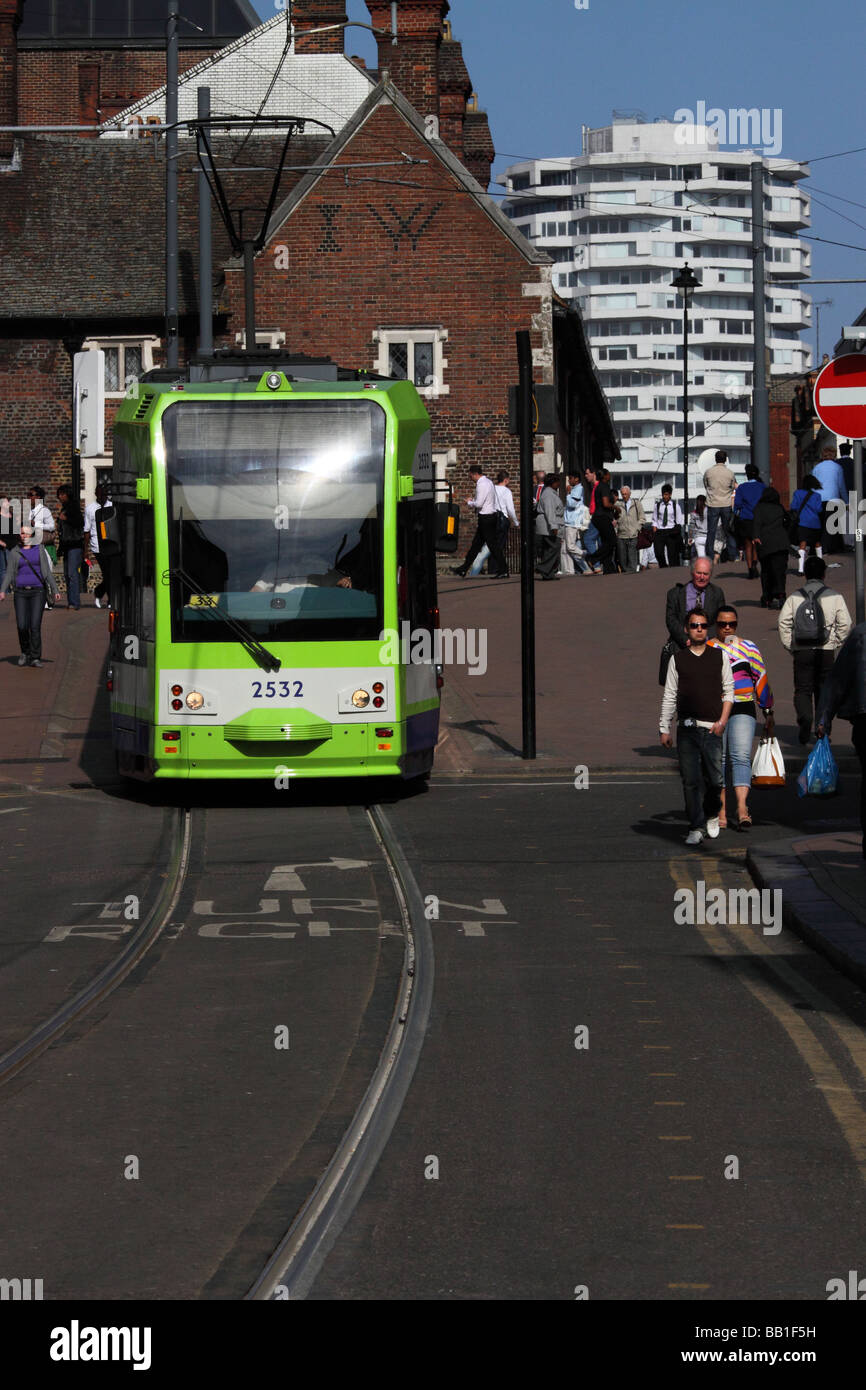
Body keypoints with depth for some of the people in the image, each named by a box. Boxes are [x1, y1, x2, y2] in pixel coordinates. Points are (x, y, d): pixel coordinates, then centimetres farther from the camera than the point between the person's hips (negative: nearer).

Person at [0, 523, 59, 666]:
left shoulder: (40, 550, 6)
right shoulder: (14, 552, 8)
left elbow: (47, 571, 4)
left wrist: (54, 590, -2)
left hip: (38, 591, -1)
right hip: (21, 592, 1)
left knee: (35, 626, -10)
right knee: (22, 626, -7)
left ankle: (35, 658, -4)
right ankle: (25, 652, 18)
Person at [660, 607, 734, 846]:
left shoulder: (720, 656, 8)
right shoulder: (677, 659, 7)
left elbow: (728, 691, 10)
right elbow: (669, 696, 9)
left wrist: (722, 721, -2)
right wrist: (664, 728, 5)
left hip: (712, 729, 0)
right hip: (687, 728, 0)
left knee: (714, 779, 0)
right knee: (691, 781, -3)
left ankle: (712, 815, 27)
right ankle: (696, 827, 3)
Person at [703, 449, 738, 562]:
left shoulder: (708, 472, -5)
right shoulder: (730, 473, -3)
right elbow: (733, 488, 9)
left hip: (712, 505, -1)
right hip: (727, 505, 1)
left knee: (711, 531, 4)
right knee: (729, 531, 9)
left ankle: (710, 555, 3)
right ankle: (732, 555, 8)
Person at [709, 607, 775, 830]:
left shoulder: (749, 649, 9)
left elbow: (761, 681, 13)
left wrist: (768, 713, 12)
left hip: (743, 711, -1)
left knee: (741, 757, -14)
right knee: (718, 759, 1)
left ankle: (742, 810, -24)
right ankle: (721, 811, 10)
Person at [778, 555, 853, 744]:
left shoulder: (794, 597, 2)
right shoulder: (834, 597, -1)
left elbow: (784, 622, -4)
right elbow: (845, 624, -4)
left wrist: (789, 646, 5)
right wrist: (836, 642, 9)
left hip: (801, 650, 0)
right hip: (826, 650, 0)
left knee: (802, 689, 4)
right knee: (824, 691, 13)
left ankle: (804, 717, -23)